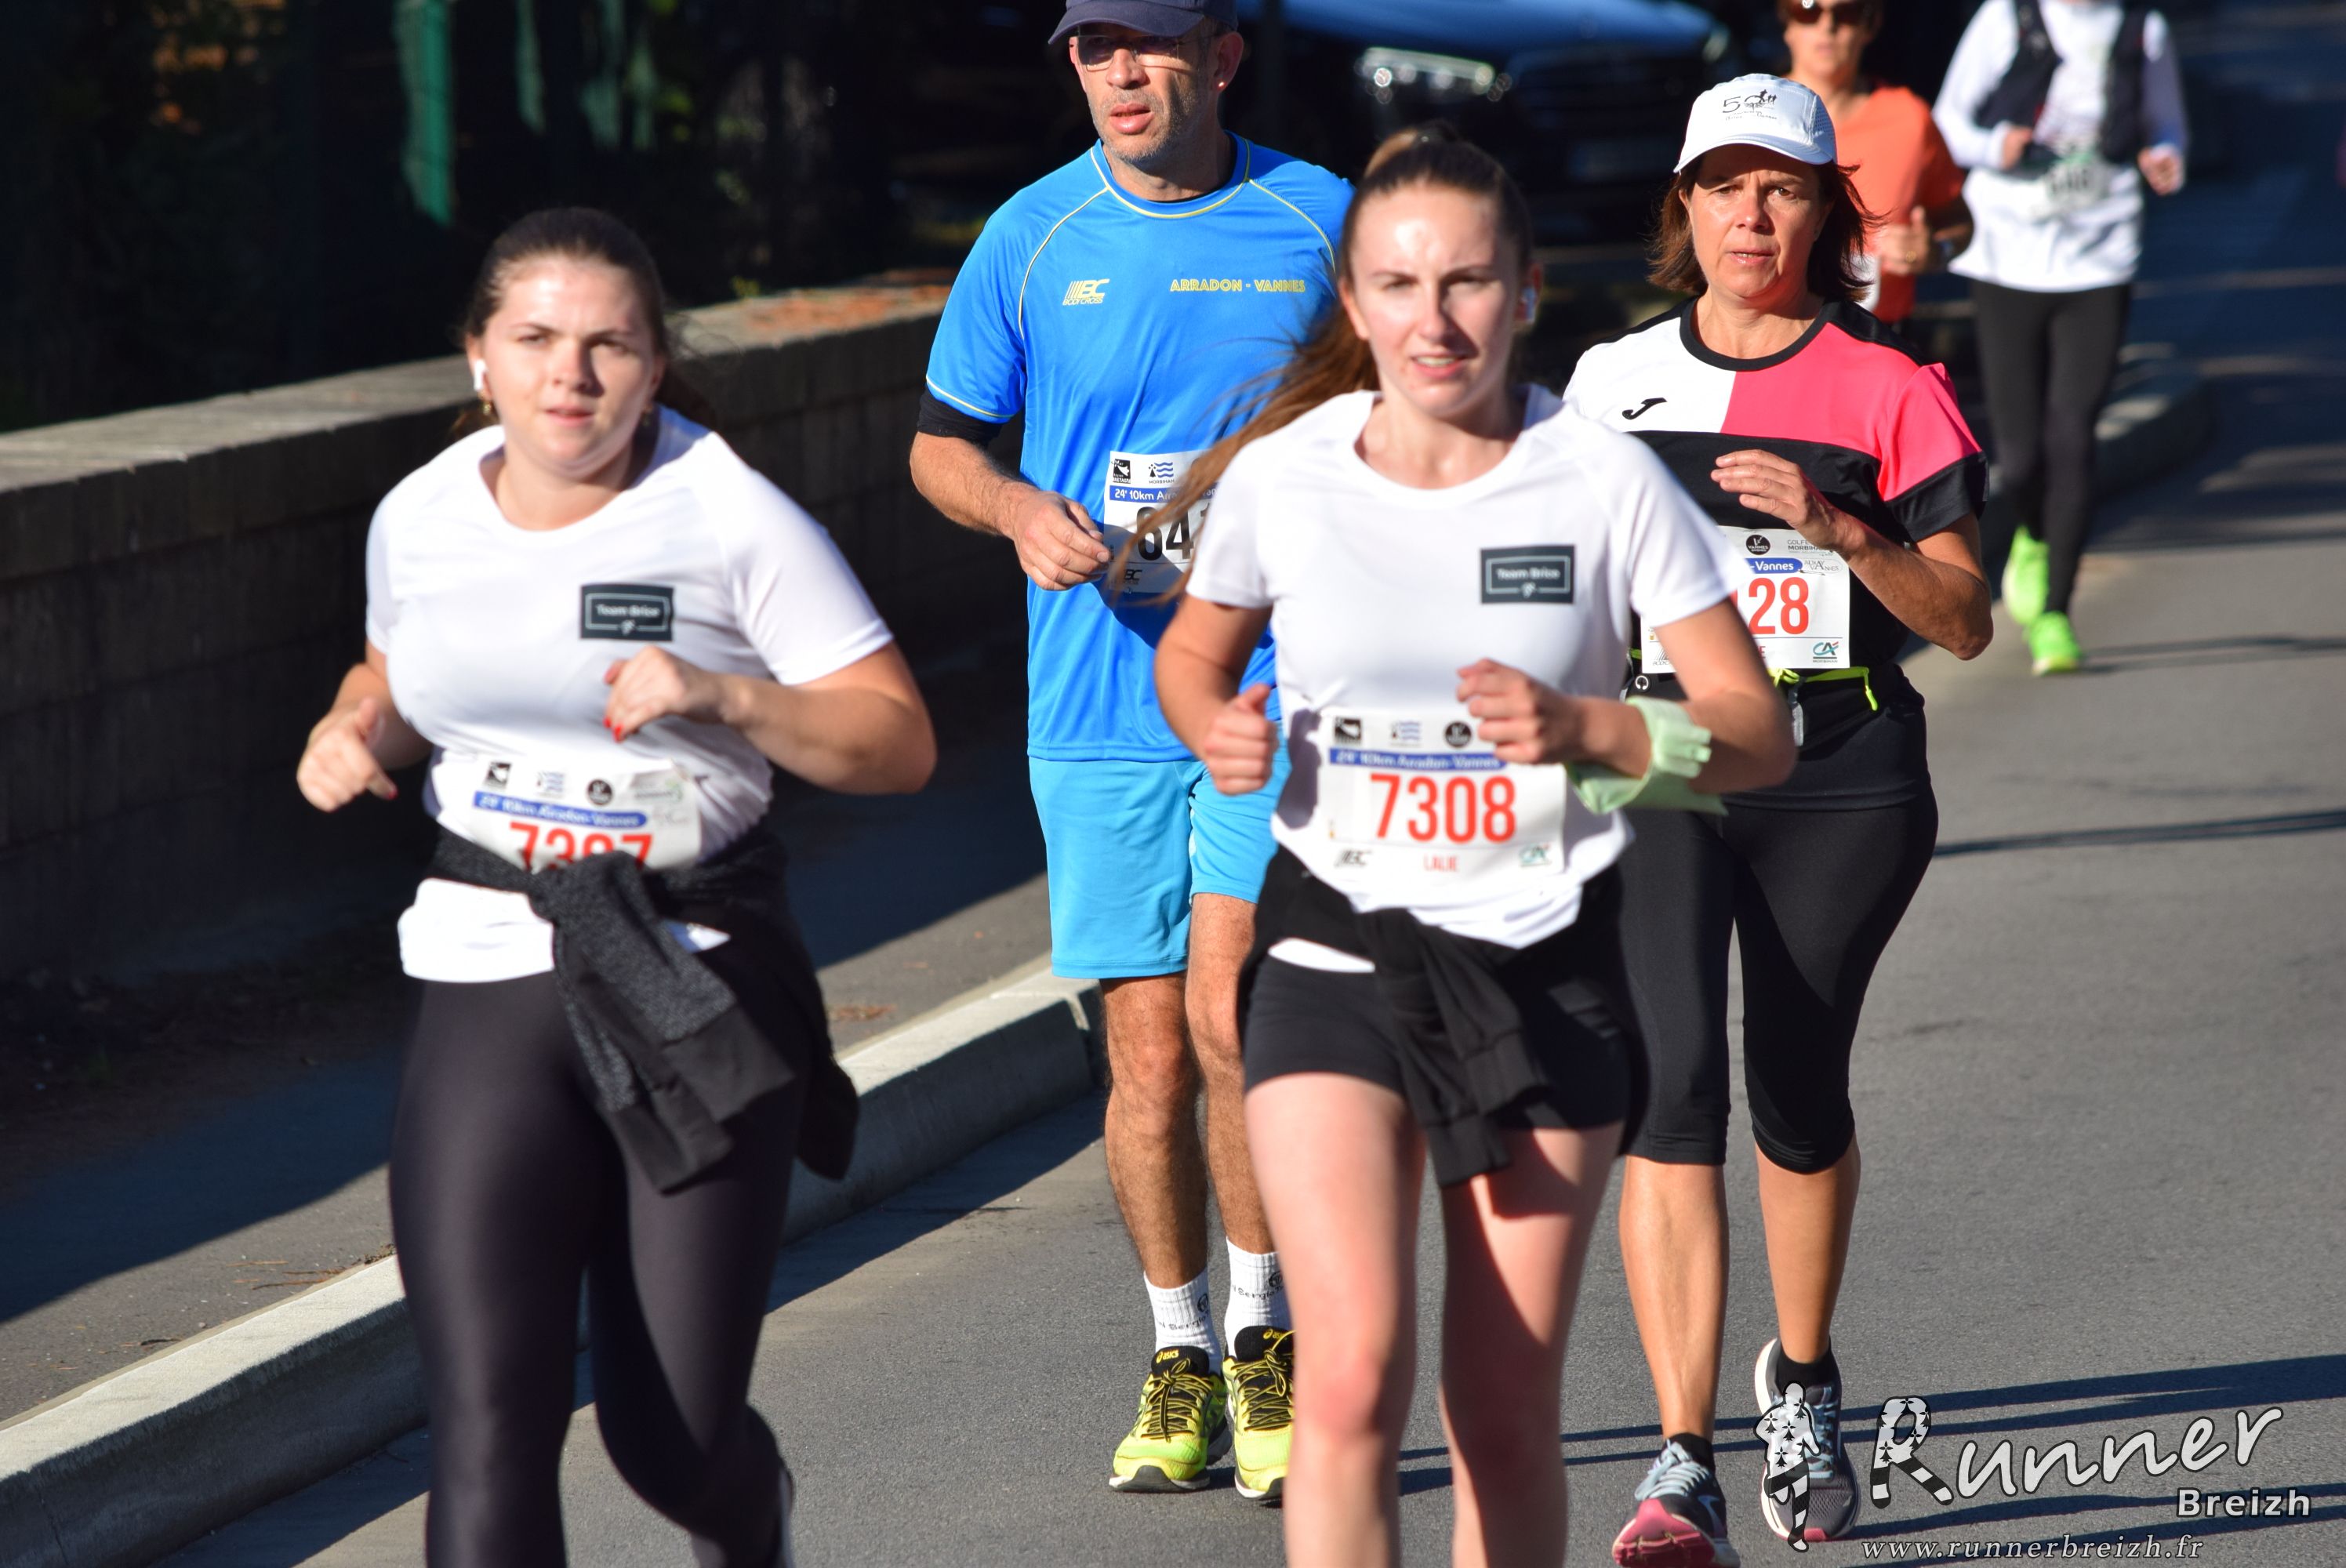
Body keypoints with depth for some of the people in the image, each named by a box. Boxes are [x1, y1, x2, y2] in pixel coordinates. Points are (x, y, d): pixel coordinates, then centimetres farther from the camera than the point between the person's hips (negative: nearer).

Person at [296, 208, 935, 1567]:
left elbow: (899, 741, -6)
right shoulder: (421, 518, 6)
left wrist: (722, 696, -21)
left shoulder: (736, 523, -6)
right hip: (492, 983, 2)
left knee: (673, 1440, 5)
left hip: (701, 990, -2)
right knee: (489, 1424, -14)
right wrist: (355, 732, 4)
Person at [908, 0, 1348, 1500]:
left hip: (1277, 687, -2)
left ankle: (1265, 1334, 2)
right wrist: (1023, 509, -7)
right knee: (1148, 1053, 5)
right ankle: (1180, 1353, 21)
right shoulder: (1034, 238, 4)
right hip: (1096, 703, 2)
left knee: (1226, 1013, -15)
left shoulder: (1319, 220, 1)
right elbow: (941, 444, 13)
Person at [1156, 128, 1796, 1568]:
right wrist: (1222, 730, -5)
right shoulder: (1280, 478, -3)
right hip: (1339, 951, 0)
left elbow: (1759, 734, -4)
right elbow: (1194, 652, 18)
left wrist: (1586, 729, -20)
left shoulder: (1605, 481, -6)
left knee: (1506, 1423, 4)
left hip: (1546, 963, 0)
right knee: (1353, 1379, -18)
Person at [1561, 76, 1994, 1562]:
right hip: (1657, 763, 1)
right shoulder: (1613, 380, 8)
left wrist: (1837, 529, -17)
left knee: (1798, 1096, 11)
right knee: (1670, 1081, -16)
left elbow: (1962, 620, -4)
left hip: (1842, 779, 0)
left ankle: (1804, 1384, 40)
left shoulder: (1891, 389, 0)